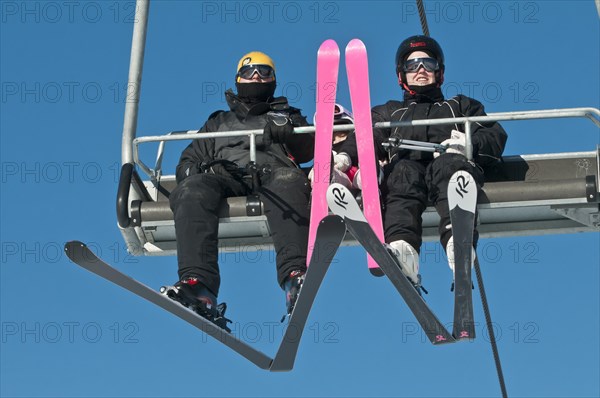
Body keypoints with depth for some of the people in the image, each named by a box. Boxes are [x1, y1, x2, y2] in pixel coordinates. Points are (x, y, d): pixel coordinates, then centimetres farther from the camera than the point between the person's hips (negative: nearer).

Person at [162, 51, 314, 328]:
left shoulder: (287, 116, 36)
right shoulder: (218, 122, 41)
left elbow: (309, 150, 17)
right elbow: (188, 159, 33)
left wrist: (287, 133, -6)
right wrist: (191, 171, 7)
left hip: (271, 173, -2)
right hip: (223, 176, 2)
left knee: (288, 180, -41)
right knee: (193, 190, -36)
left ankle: (295, 278, -61)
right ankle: (197, 285, -55)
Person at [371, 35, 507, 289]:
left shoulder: (461, 105, 40)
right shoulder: (388, 112, 43)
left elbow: (495, 138, 21)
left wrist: (468, 145, -2)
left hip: (448, 163, 0)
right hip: (407, 163, 0)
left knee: (450, 164, -38)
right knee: (404, 172, -38)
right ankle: (402, 249, -65)